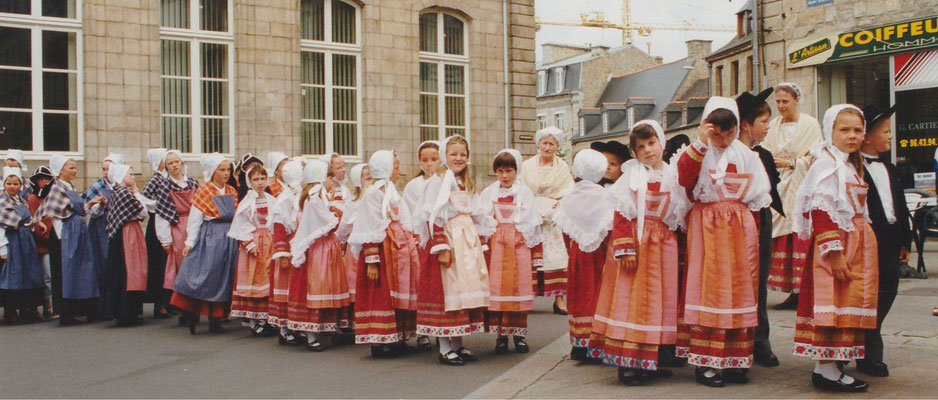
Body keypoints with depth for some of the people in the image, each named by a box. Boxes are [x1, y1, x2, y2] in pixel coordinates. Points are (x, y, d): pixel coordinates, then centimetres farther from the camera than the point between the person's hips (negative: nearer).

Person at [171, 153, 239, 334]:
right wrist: (190, 242, -8)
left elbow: (237, 217, 11)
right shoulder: (203, 192, -4)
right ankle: (192, 314, 3)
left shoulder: (232, 192, 10)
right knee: (203, 275, -8)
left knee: (223, 278, 6)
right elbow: (194, 219, -5)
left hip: (228, 241, 5)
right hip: (208, 240, -5)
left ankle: (215, 320, 12)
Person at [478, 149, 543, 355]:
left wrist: (536, 255, 4)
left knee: (519, 289, 2)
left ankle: (519, 334, 15)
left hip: (519, 246, 0)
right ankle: (500, 336, 8)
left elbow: (534, 224, 7)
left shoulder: (525, 193, 6)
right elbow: (482, 222, 9)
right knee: (497, 289, -2)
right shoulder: (489, 193, 7)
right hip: (496, 247, 0)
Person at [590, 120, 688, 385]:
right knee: (632, 301, -3)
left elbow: (679, 214, 13)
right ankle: (628, 363, 1)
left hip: (663, 244, 5)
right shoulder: (632, 175, -4)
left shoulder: (672, 176, 8)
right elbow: (622, 214, -10)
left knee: (658, 301, 8)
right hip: (636, 241, -5)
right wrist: (625, 249, -17)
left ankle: (650, 360, 17)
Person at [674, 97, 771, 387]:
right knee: (708, 288, -6)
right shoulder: (698, 152, -1)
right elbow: (685, 178, -20)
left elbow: (759, 192, 14)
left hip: (740, 225, 4)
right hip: (707, 227, -4)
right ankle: (705, 362, -1)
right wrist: (700, 144, -21)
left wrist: (750, 218, 5)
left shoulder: (745, 154, 10)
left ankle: (735, 360, 14)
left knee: (740, 289, 6)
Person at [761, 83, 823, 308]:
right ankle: (792, 292, 6)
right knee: (781, 241, 0)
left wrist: (791, 163, -11)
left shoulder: (810, 125, 0)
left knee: (802, 239, -9)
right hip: (778, 188, 5)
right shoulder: (773, 126, 14)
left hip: (802, 188, -5)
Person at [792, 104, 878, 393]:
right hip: (835, 243, -10)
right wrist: (834, 252, -23)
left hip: (857, 245, 10)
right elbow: (821, 212, -18)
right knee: (832, 304, -7)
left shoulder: (852, 165, 19)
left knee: (845, 304, 10)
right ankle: (827, 371, -2)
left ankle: (826, 367, 16)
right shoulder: (826, 164, -11)